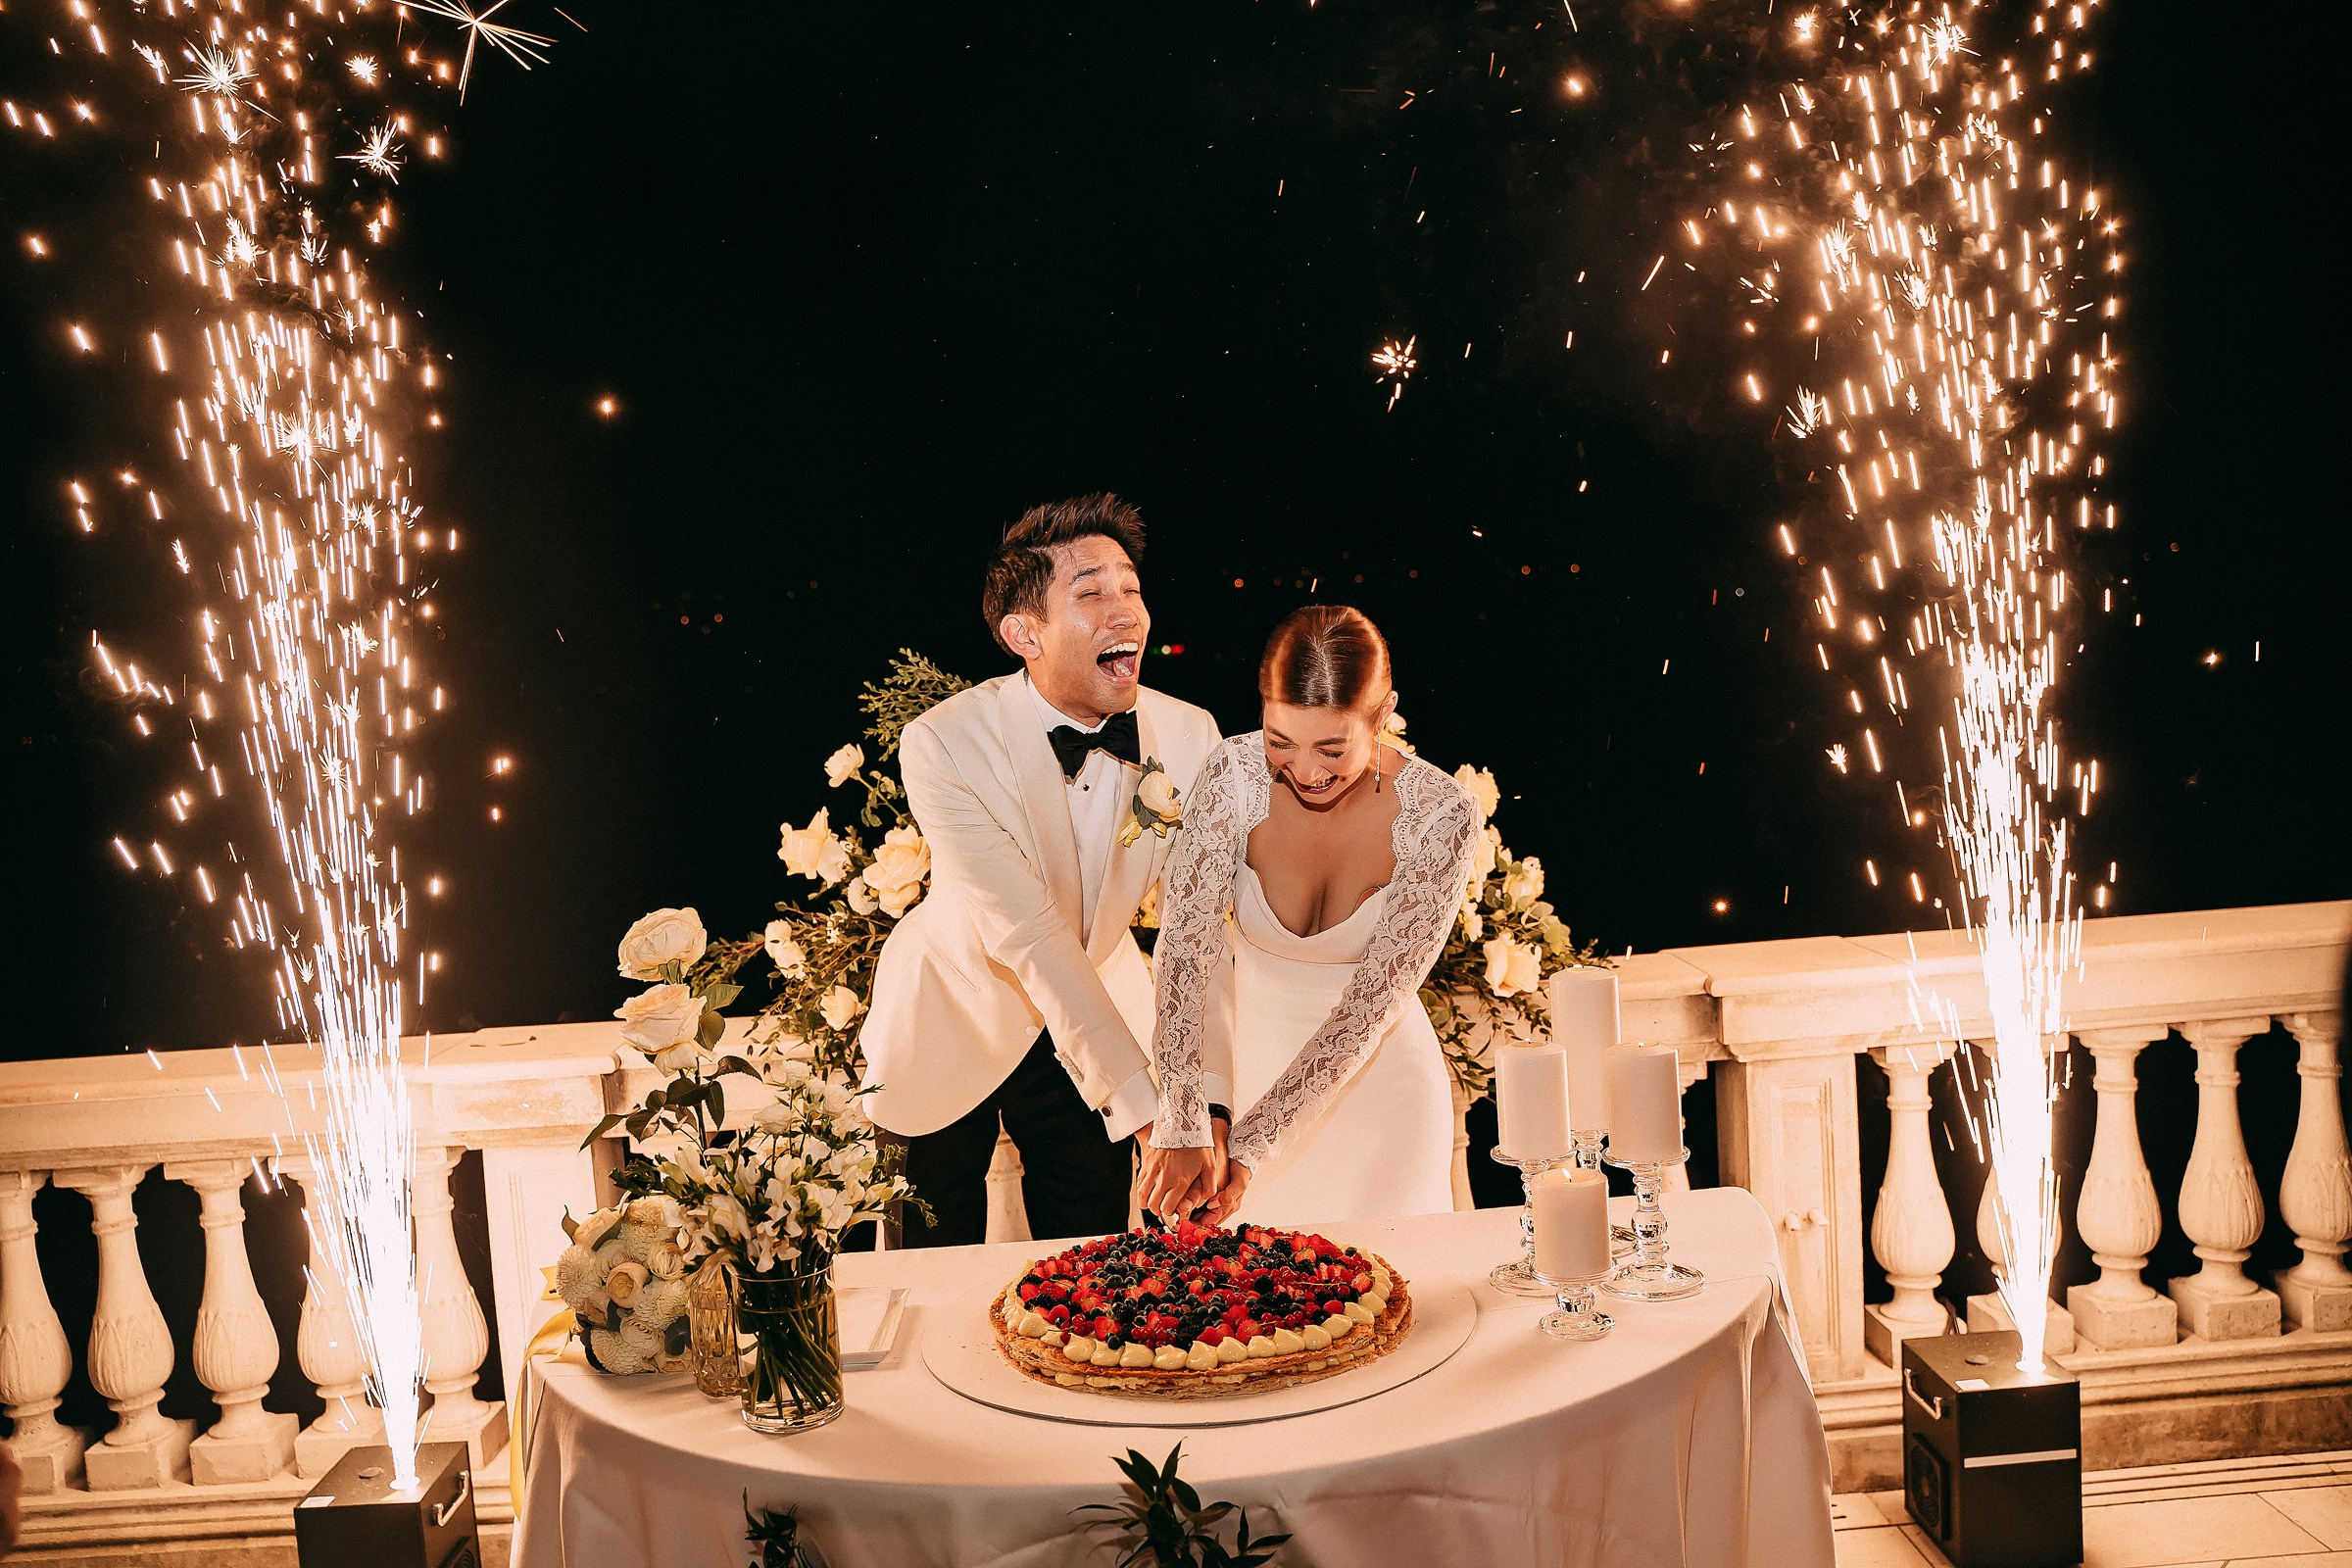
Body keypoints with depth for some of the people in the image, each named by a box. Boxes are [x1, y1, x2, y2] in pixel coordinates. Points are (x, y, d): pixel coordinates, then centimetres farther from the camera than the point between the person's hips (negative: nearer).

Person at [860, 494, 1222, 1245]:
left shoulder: (1190, 736, -16)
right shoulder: (941, 746, -27)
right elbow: (1030, 939, -31)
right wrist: (1149, 1107, -34)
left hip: (1098, 1009, 3)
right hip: (955, 1015, -2)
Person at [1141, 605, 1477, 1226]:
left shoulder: (1441, 817, -22)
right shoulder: (1237, 773, -19)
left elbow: (1374, 1000, -22)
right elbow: (1185, 943, -25)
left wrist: (1248, 1148, -25)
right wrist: (1190, 1131, -35)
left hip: (1377, 1078, -1)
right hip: (1245, 1065, 1)